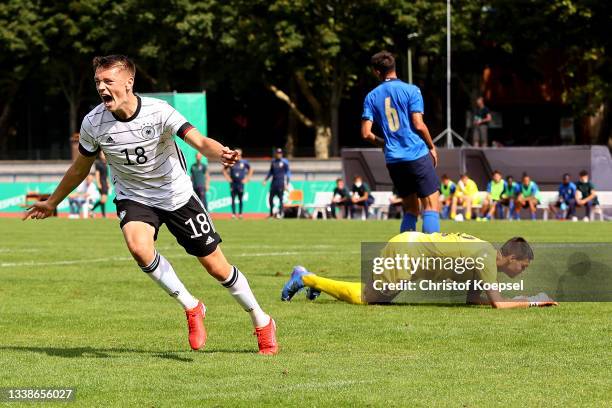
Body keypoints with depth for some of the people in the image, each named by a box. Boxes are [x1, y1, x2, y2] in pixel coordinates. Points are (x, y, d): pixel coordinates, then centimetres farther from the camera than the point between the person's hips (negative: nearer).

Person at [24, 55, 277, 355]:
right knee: (139, 246, -32)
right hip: (134, 198, 1)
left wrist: (220, 153, -56)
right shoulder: (93, 123, -14)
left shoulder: (158, 112, -22)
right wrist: (52, 203, 15)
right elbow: (80, 168, 5)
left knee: (217, 267, 2)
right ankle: (191, 308, -11)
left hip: (177, 195, -1)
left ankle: (262, 323, 26)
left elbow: (199, 141, -33)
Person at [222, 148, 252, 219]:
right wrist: (227, 177, 4)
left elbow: (250, 170, 14)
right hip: (233, 183, 0)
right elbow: (224, 170, 12)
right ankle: (233, 213, 1)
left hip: (241, 183, 0)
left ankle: (240, 213, 10)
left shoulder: (244, 162, -1)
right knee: (233, 199, -2)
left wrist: (247, 178, 7)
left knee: (240, 199, 3)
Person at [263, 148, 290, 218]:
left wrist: (287, 184, -10)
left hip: (281, 183, -5)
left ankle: (280, 213, 0)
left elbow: (288, 173, -4)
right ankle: (271, 213, 14)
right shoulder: (273, 161, 11)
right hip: (273, 183, 5)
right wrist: (265, 180, 11)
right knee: (270, 198, 4)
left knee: (280, 198, -4)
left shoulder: (284, 162, -4)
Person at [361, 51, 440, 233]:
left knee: (410, 210, 14)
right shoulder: (411, 90, -3)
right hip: (418, 156, -4)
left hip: (393, 161, 4)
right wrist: (432, 147, 5)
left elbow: (366, 133, 3)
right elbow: (418, 125, -10)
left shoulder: (372, 97, 7)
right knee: (431, 206, -3)